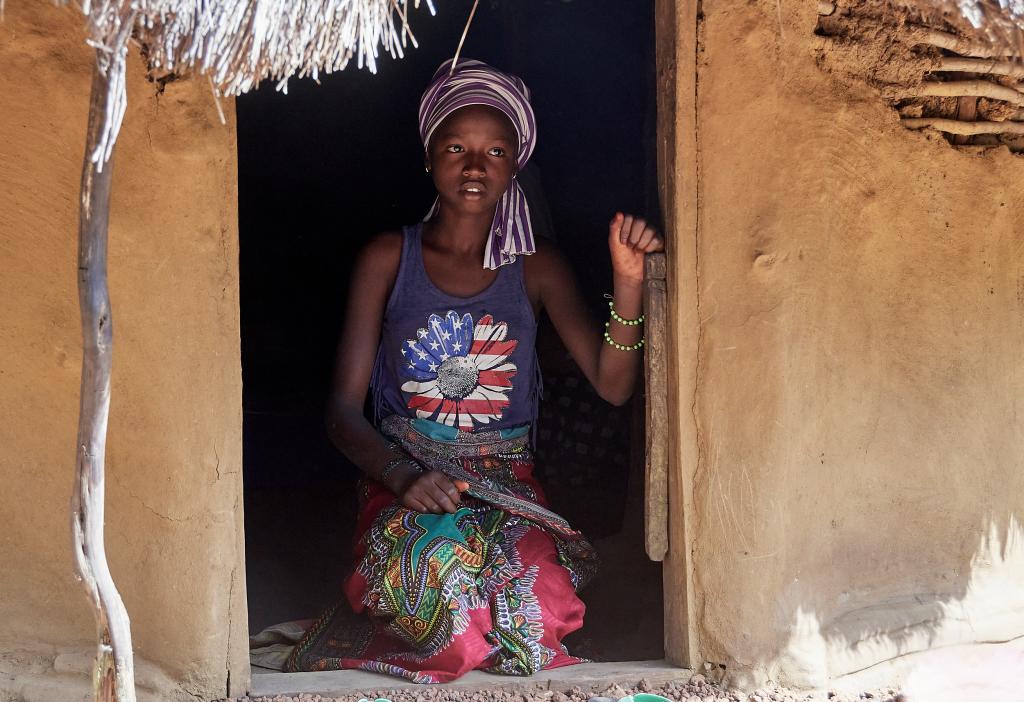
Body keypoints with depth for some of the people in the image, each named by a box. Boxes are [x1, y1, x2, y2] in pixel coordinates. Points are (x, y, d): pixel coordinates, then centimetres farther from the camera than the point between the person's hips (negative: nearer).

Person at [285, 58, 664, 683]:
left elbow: (613, 385, -2)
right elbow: (345, 408, -1)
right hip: (402, 477, -1)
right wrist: (402, 477, -21)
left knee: (540, 590, -33)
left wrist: (629, 282, -18)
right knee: (431, 562, -38)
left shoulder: (536, 267, 8)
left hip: (506, 483, 1)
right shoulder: (389, 258, 4)